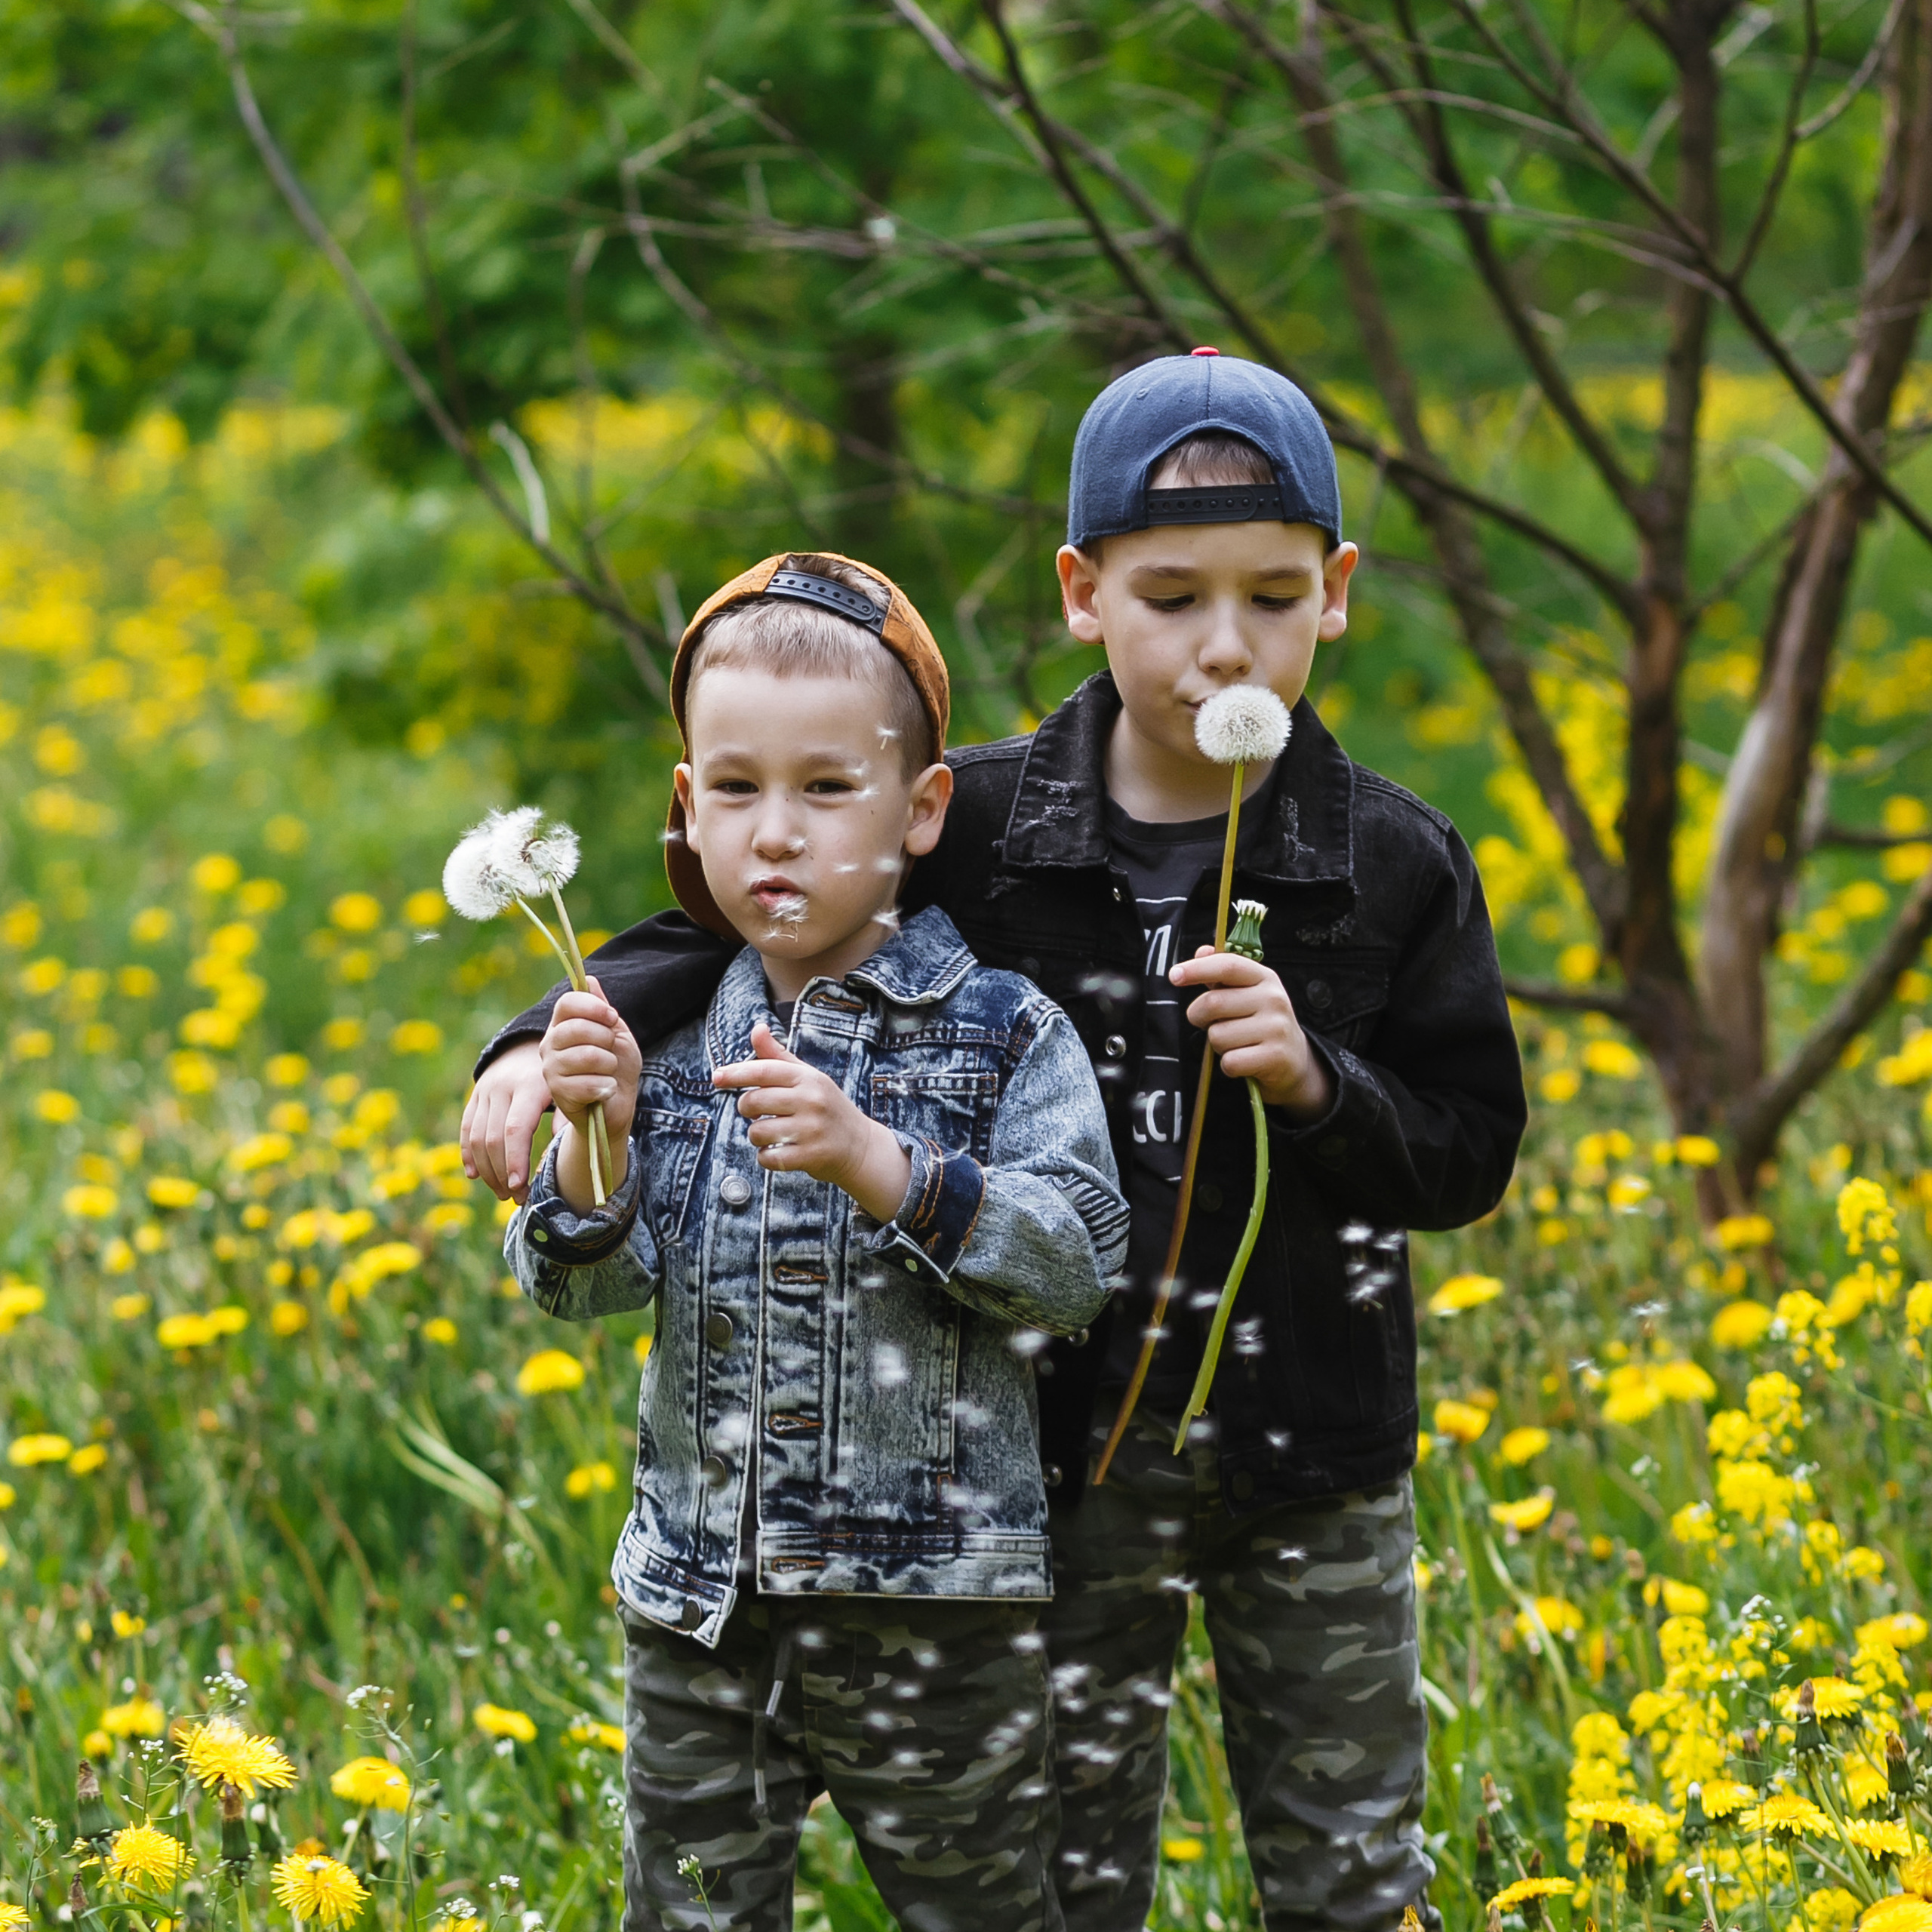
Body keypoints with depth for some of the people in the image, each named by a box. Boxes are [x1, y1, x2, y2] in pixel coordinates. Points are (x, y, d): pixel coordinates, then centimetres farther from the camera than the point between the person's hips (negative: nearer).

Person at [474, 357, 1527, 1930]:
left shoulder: (1393, 864, -5)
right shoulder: (978, 834, -7)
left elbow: (1469, 1157, -1)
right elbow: (730, 930, -2)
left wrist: (1318, 1080, -19)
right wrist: (556, 1036, -19)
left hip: (1314, 1461, 0)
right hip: (1070, 1455, 0)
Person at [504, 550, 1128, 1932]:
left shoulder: (1004, 1033, -5)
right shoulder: (674, 1036, 4)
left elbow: (1079, 1268, -14)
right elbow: (582, 1287, 1)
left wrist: (880, 1164, -24)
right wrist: (592, 1136, -18)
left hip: (939, 1608, -3)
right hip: (704, 1607, 3)